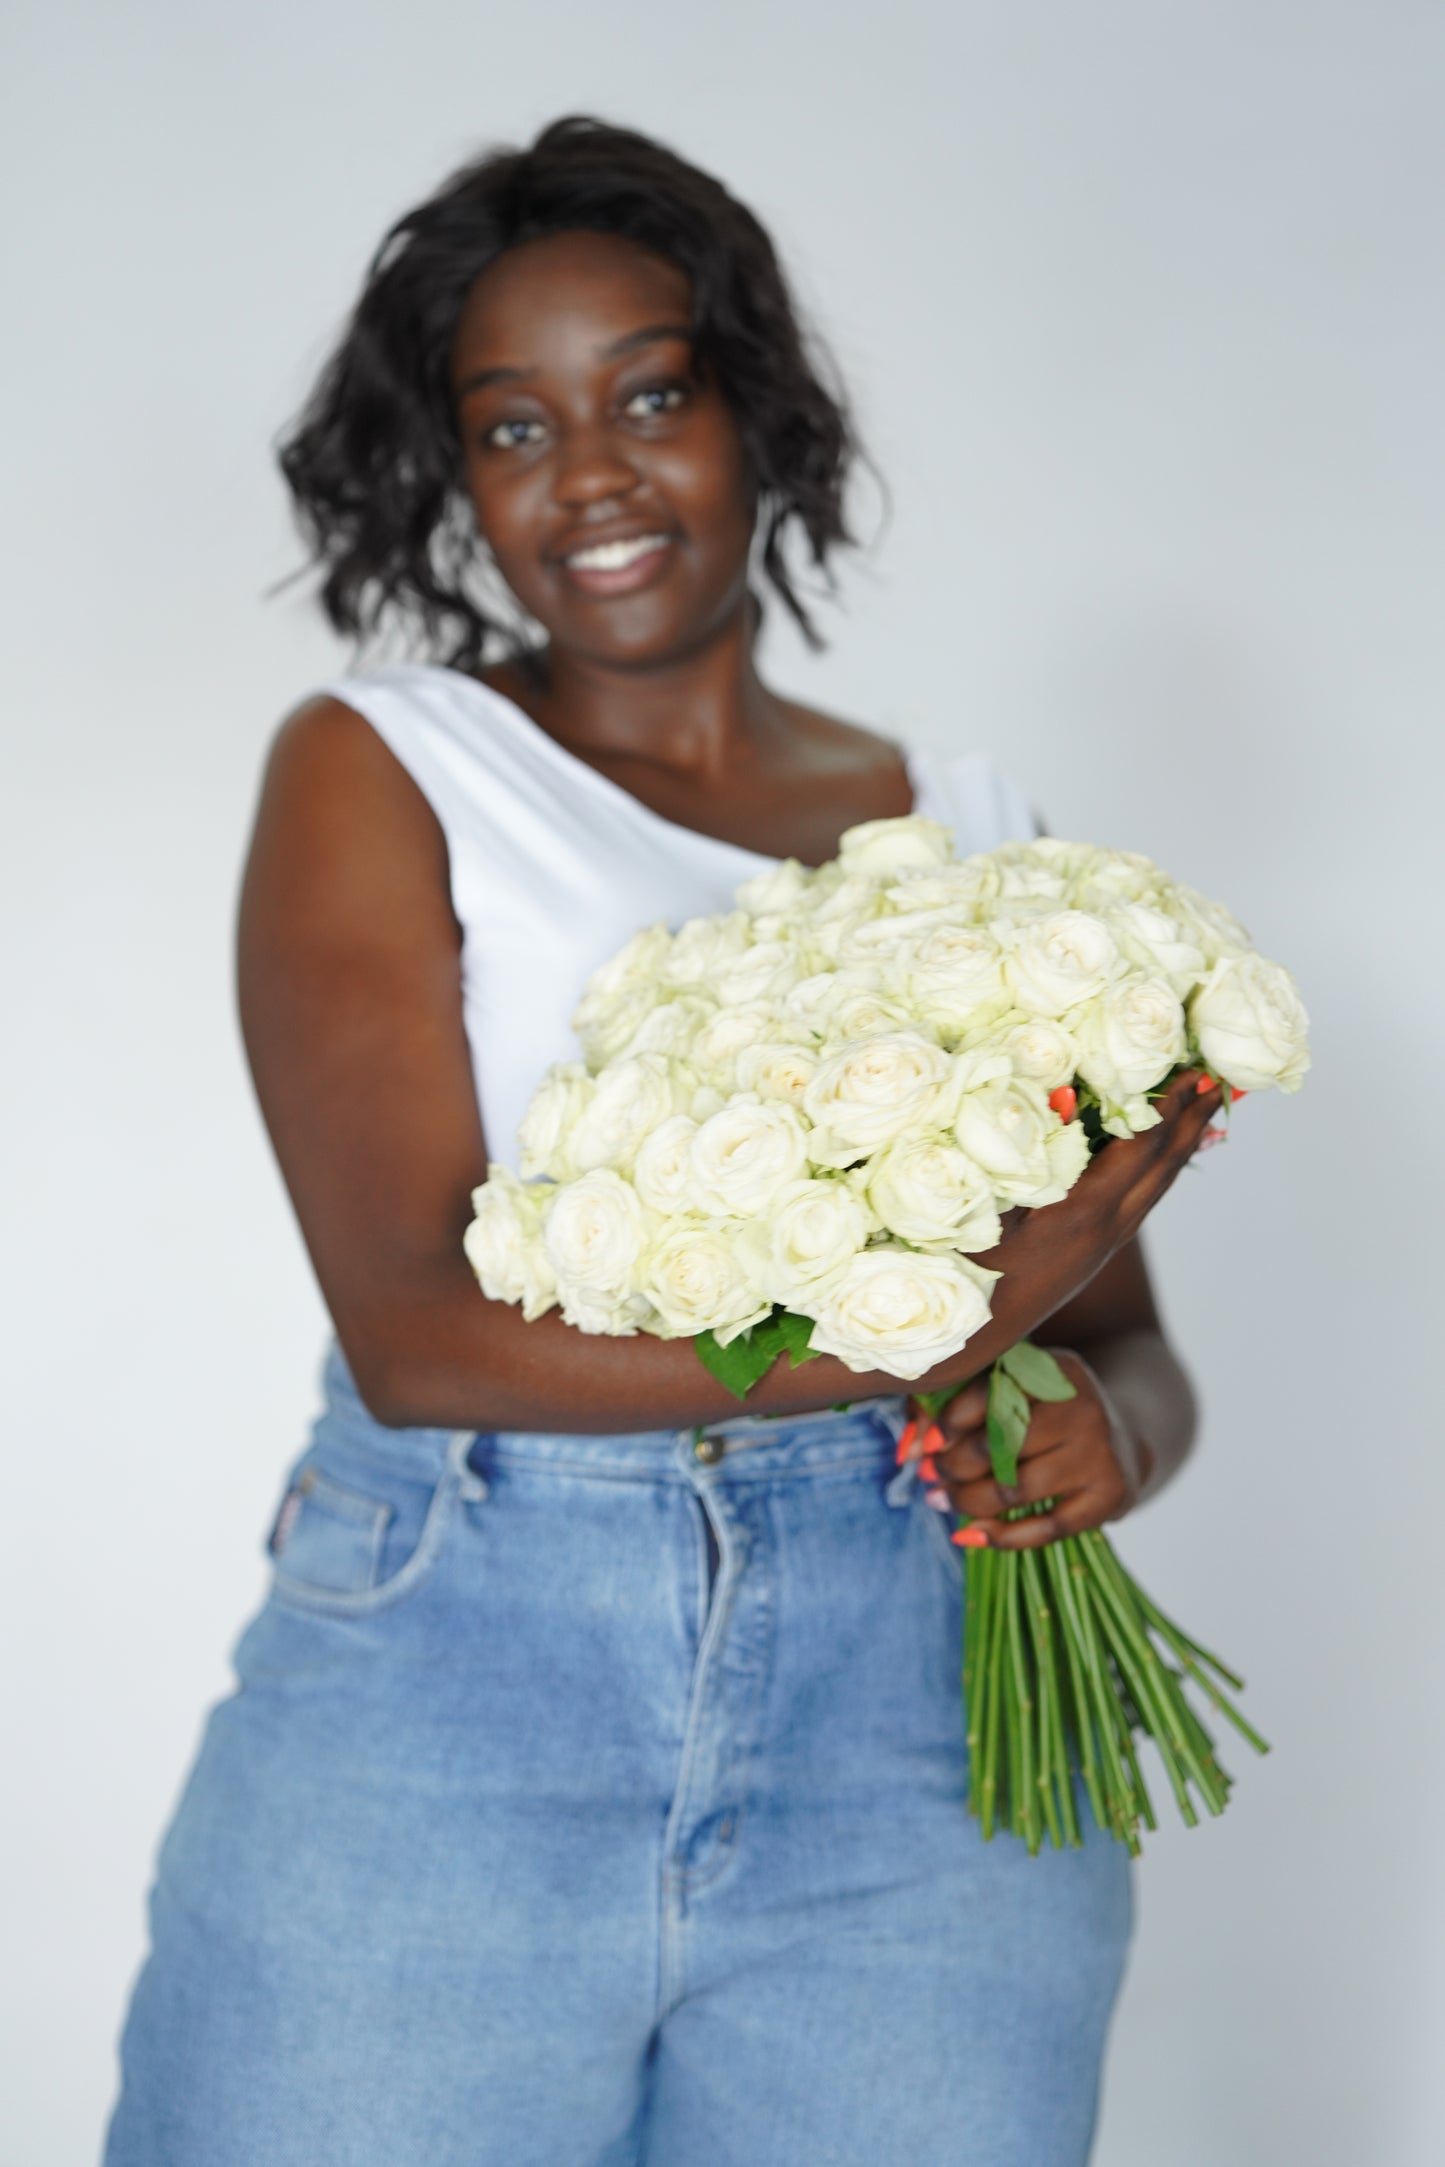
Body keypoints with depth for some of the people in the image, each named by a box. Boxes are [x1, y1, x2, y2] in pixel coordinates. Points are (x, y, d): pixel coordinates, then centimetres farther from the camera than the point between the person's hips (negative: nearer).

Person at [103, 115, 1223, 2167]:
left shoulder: (973, 831, 13)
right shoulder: (377, 771, 3)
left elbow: (1132, 1348, 14)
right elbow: (417, 1326, -10)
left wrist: (1100, 1434, -10)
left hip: (916, 1730, 3)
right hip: (443, 1699, -2)